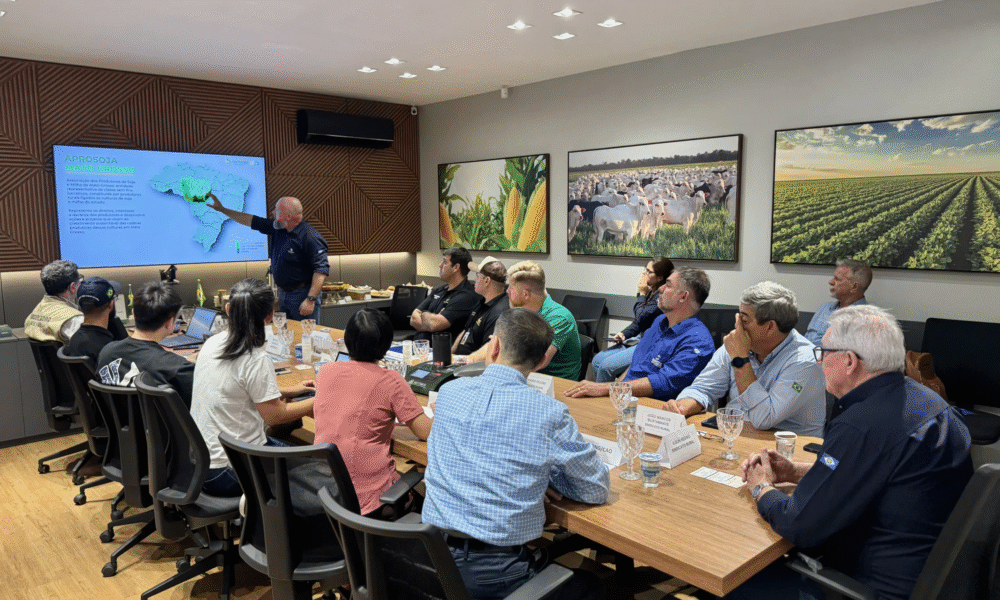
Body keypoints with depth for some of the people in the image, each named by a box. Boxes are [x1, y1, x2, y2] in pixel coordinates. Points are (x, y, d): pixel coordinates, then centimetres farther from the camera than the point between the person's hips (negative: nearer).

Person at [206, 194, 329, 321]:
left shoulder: (310, 237, -19)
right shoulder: (276, 228, 8)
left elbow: (321, 269, -23)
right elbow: (252, 221, 20)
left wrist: (310, 300, -27)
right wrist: (222, 209, 23)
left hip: (303, 295, -8)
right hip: (282, 294, 8)